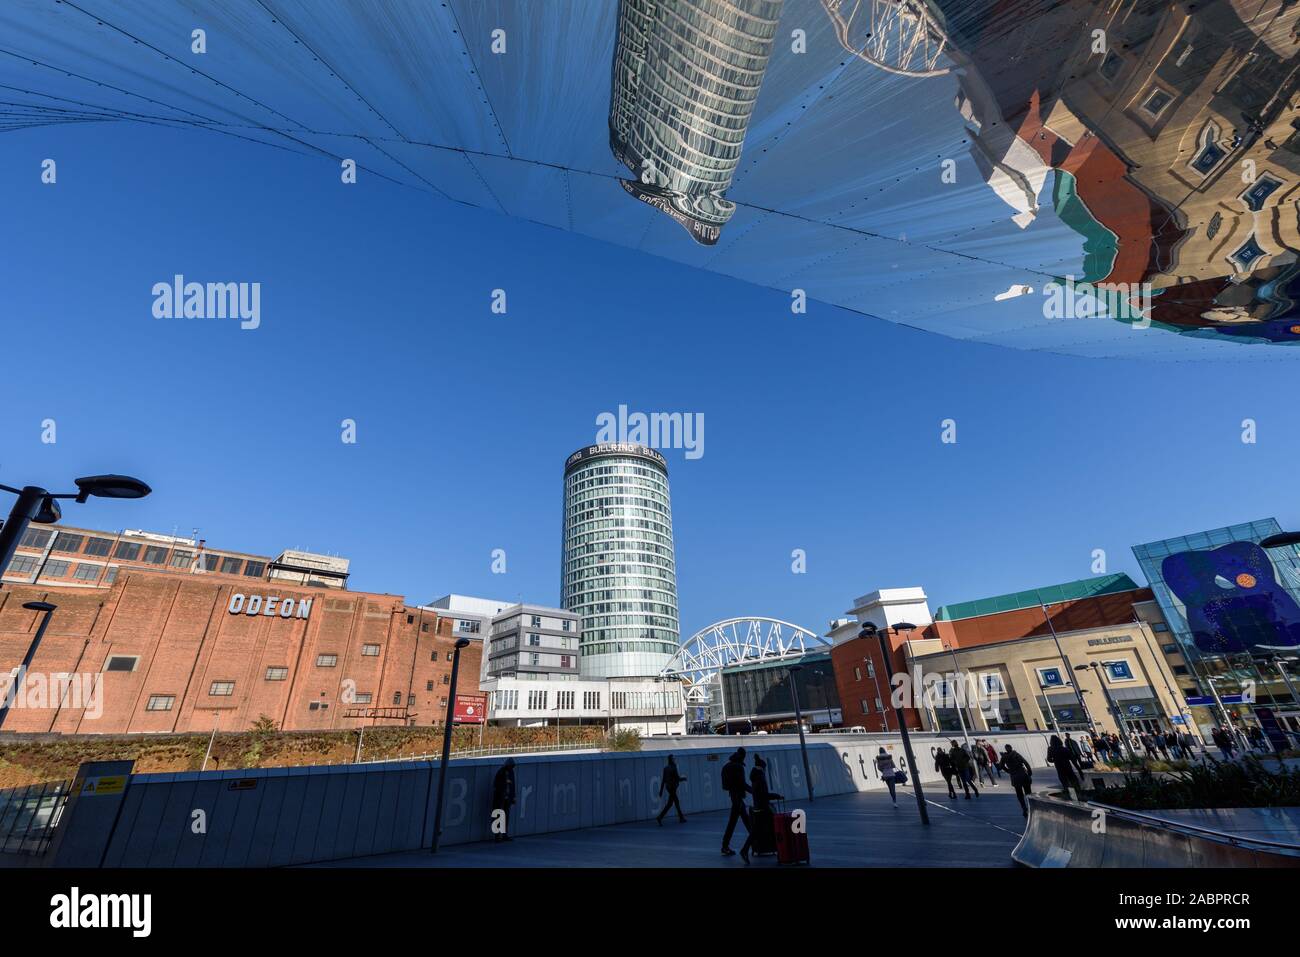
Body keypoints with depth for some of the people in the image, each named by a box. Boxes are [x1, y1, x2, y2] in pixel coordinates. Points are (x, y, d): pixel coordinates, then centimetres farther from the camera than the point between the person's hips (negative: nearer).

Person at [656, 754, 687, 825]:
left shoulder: (665, 768, 6)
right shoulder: (673, 768, -17)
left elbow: (663, 779, 7)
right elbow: (678, 778, -14)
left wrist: (661, 790, 8)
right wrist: (684, 779, 7)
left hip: (668, 787, 8)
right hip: (672, 787, -8)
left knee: (676, 802, 18)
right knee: (669, 803, -5)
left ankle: (681, 818, 26)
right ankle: (659, 818, -13)